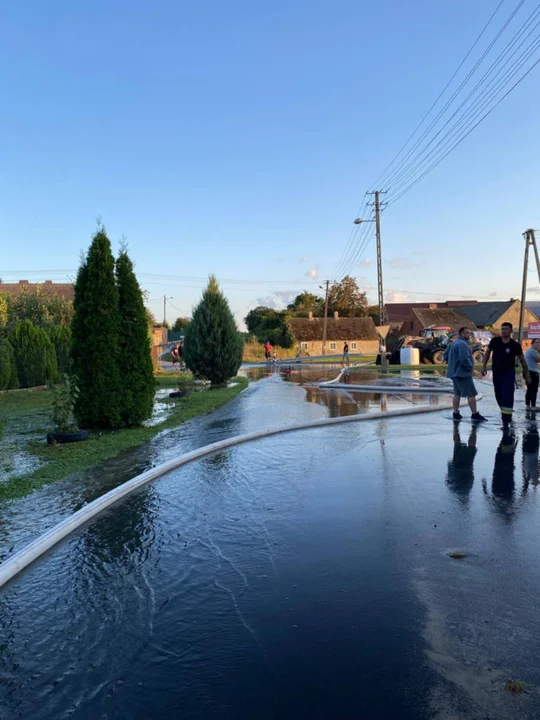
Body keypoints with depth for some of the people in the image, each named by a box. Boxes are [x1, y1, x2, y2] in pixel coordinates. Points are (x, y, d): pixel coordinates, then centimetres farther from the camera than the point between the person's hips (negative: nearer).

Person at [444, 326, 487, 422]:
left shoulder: (453, 343, 13)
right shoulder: (462, 344, -18)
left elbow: (446, 355, 20)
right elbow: (464, 359, -26)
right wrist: (470, 367, -11)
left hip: (454, 372, 10)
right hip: (463, 373, -10)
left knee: (457, 394, 14)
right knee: (471, 394, -5)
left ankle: (456, 414, 17)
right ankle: (475, 414, -3)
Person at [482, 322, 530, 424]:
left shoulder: (515, 345, -9)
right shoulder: (495, 341, -4)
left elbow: (522, 361, 0)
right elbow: (488, 352, 11)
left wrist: (527, 375, 2)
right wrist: (484, 366, 5)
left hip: (509, 373, -3)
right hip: (496, 372, 3)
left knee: (507, 396, -11)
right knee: (499, 396, 11)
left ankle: (506, 418, -7)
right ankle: (505, 412, 31)